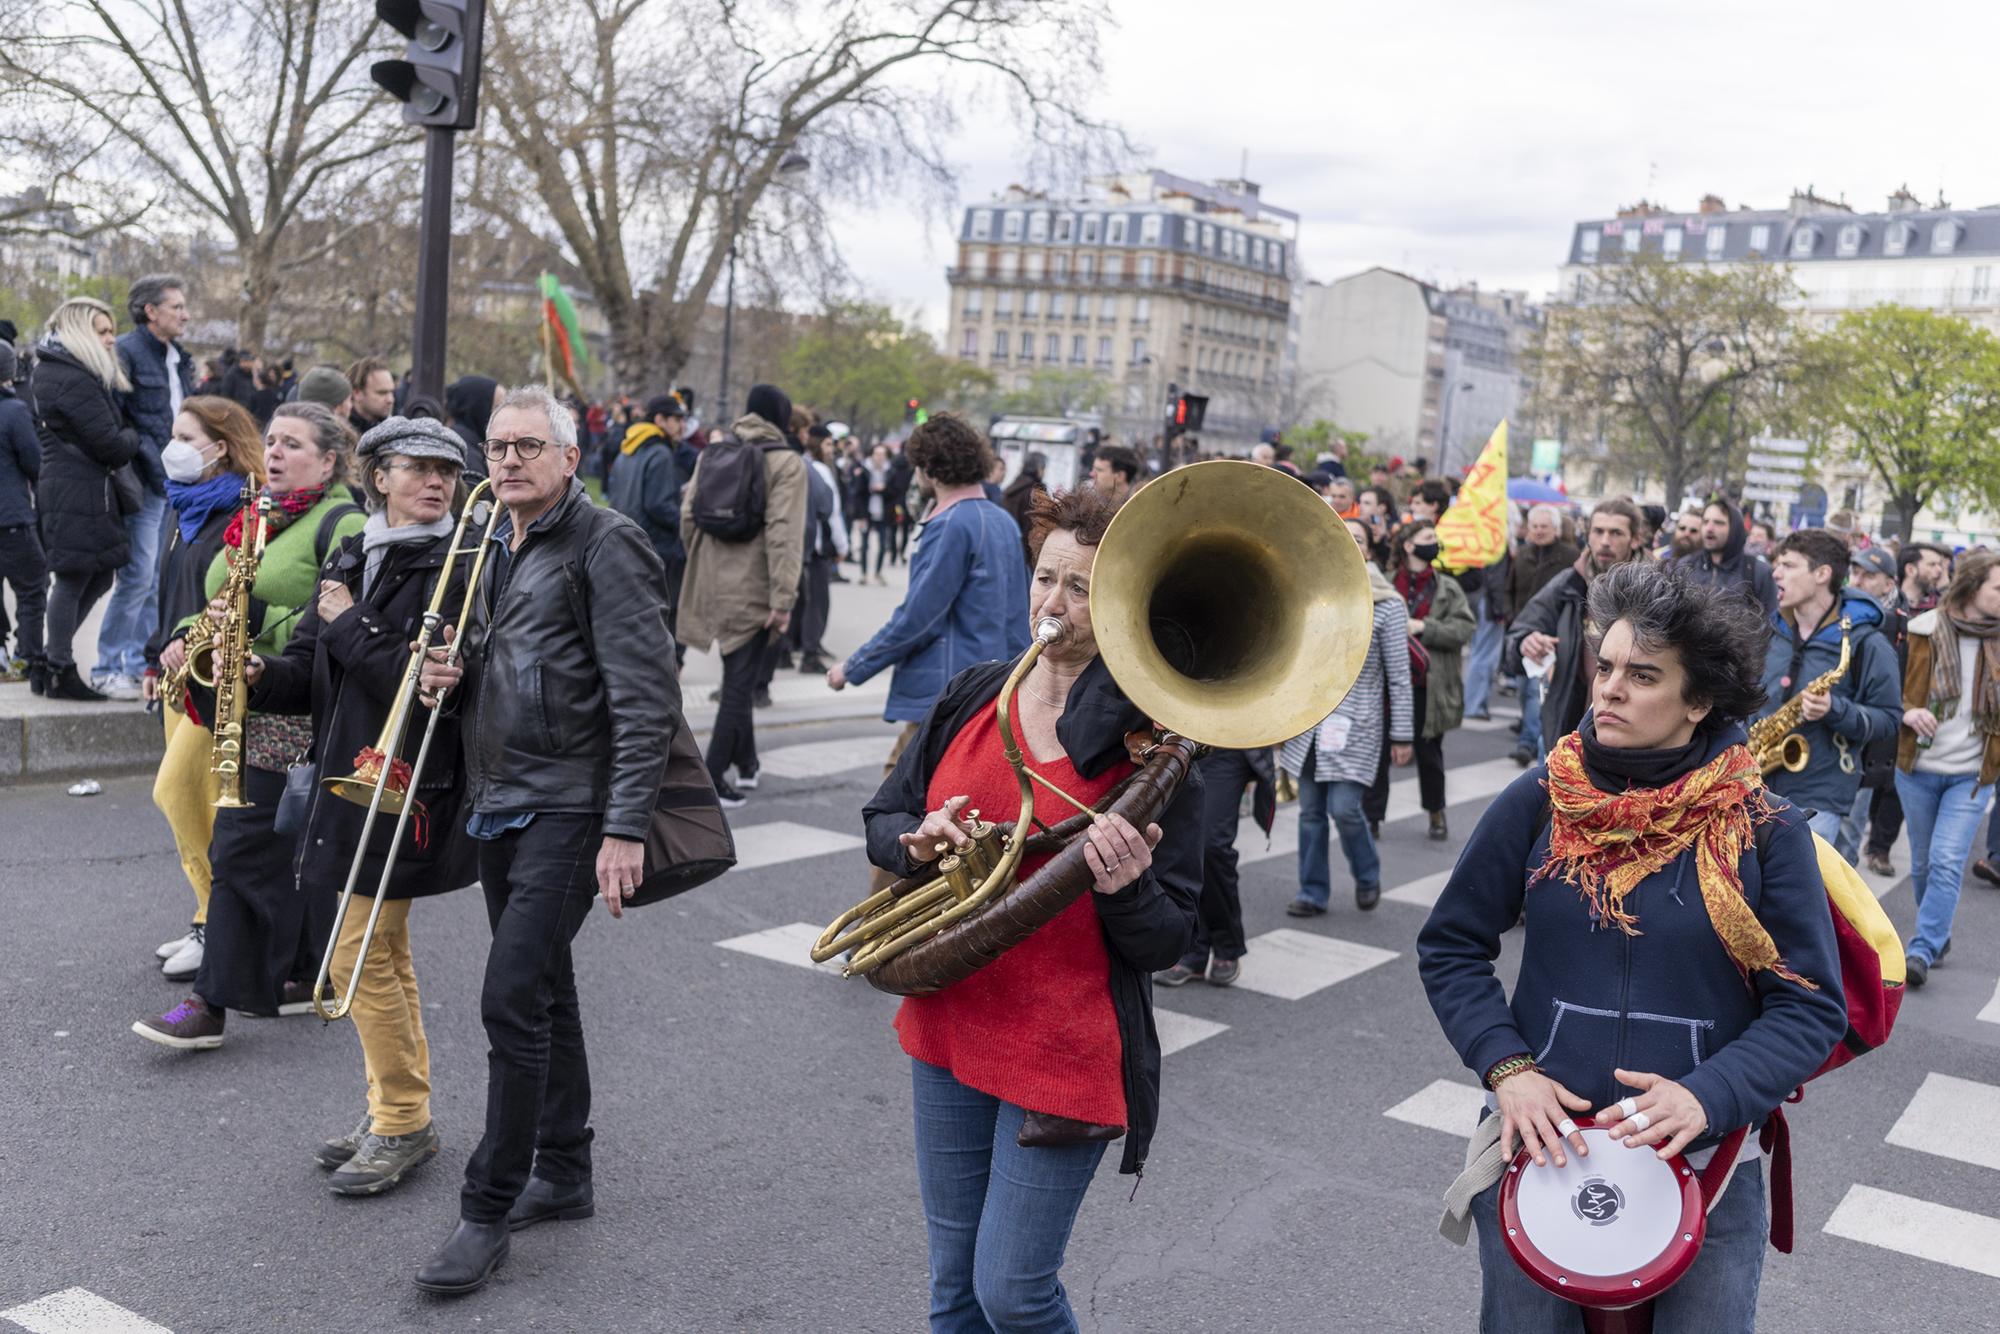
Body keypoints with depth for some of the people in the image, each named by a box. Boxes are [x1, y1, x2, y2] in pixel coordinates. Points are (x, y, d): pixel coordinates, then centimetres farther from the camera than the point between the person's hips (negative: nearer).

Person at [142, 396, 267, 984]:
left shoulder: (245, 514, -14)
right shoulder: (184, 507, 15)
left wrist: (194, 642, -26)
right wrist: (158, 658, 21)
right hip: (182, 672, 9)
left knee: (175, 789, -11)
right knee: (199, 799, 11)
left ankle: (219, 924, 1)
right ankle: (211, 919, 20)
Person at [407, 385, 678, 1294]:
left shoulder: (606, 545, -12)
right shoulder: (494, 548, 14)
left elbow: (644, 697, -17)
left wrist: (626, 828, -22)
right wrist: (449, 676, 3)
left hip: (567, 808, -8)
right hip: (497, 803, 9)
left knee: (513, 999, -10)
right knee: (544, 989, 16)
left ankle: (488, 1211, 1)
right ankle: (563, 1175, 29)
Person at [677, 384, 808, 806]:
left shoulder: (712, 455, 7)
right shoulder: (787, 463, -10)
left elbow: (688, 517, 8)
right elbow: (783, 534, -17)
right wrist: (783, 599, -18)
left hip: (713, 583, 6)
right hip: (753, 589, -6)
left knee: (737, 679, 21)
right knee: (740, 684, 1)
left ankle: (745, 763, 32)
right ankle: (713, 778, -1)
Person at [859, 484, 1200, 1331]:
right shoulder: (971, 698, 1)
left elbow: (1167, 943, -9)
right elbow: (882, 820, 8)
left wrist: (1125, 888, -30)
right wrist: (918, 841, -13)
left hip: (1066, 1054, -5)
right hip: (949, 1027, 5)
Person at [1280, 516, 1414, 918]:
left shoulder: (1386, 604, -4)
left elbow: (1399, 675, -3)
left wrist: (1402, 734, -5)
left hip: (1356, 725, -4)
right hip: (1309, 722, 4)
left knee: (1343, 807, -8)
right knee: (1311, 810, 6)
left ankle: (1367, 876, 19)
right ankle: (1314, 892, 19)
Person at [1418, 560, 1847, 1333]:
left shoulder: (1766, 832, -9)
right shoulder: (1539, 803, -6)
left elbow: (1812, 1006, -6)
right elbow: (1451, 948, 1)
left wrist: (1709, 1095, -22)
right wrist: (1507, 1069, -13)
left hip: (1707, 1167, -1)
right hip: (1542, 1145, 1)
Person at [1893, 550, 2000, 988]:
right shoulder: (1925, 631, -4)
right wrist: (1908, 712, -16)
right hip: (1918, 769, 1)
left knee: (1947, 862, -12)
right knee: (1923, 864, 12)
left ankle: (1923, 950, -8)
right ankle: (1938, 936, 32)